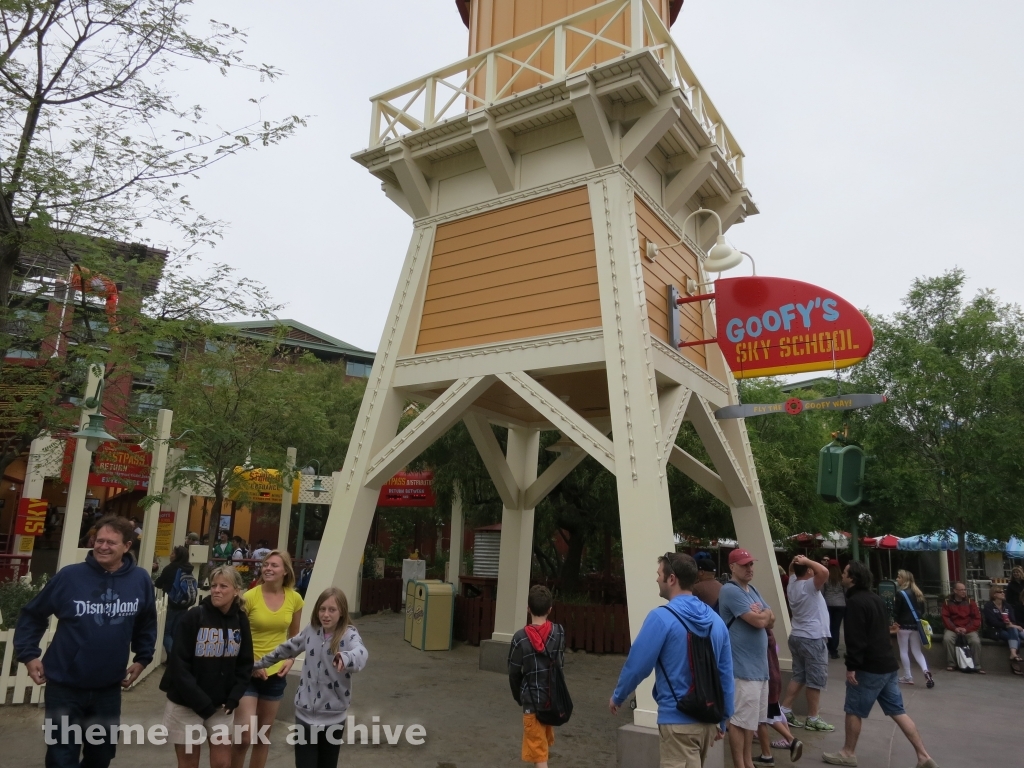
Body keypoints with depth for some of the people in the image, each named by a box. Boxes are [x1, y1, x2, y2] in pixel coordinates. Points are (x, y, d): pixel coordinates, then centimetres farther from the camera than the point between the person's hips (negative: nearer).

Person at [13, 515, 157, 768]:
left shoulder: (140, 580, -5)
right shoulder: (70, 576, -13)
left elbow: (147, 624, 11)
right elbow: (32, 615, 1)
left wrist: (142, 658, 9)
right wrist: (28, 654, -4)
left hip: (109, 688, 3)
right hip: (65, 686, -3)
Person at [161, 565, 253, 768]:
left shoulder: (241, 621, -2)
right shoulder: (193, 617, -14)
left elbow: (245, 664, 5)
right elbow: (178, 665, -16)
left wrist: (233, 699, -8)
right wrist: (201, 703, -17)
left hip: (221, 706, 3)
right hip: (186, 704, -3)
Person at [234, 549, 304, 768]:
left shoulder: (294, 599, -4)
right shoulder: (250, 597, -15)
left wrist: (291, 659, -4)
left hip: (276, 673, 4)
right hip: (248, 672, -3)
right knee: (244, 735, -9)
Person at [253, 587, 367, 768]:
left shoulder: (349, 634, -15)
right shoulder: (311, 630, 0)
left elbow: (361, 653, -38)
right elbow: (287, 648, 18)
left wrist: (345, 658, -60)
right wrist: (259, 663, 24)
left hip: (333, 716, -3)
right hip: (305, 713, 3)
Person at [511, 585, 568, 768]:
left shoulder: (520, 638, -15)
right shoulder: (559, 632, -5)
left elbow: (514, 674, -7)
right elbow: (561, 666, 2)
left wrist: (519, 697, 10)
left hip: (533, 702, -5)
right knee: (543, 743, 29)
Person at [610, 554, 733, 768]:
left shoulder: (662, 617, -16)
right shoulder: (715, 619, 3)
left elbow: (637, 664, -12)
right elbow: (726, 674, 7)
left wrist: (617, 697, 5)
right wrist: (723, 718, 18)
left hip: (679, 721, -7)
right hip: (708, 719, 7)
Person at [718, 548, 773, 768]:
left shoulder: (753, 590, 14)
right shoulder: (731, 591, -16)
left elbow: (771, 621, 11)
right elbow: (759, 621, -21)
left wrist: (761, 614, -10)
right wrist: (764, 613, 1)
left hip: (759, 665, 9)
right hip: (743, 667, -9)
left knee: (752, 717, 17)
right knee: (740, 719, -1)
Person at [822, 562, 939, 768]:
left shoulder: (855, 601, -16)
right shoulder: (876, 599, 14)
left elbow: (855, 639, -22)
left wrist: (851, 666, -19)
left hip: (868, 667, -9)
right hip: (888, 664, 9)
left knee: (854, 711, 4)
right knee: (898, 711, 12)